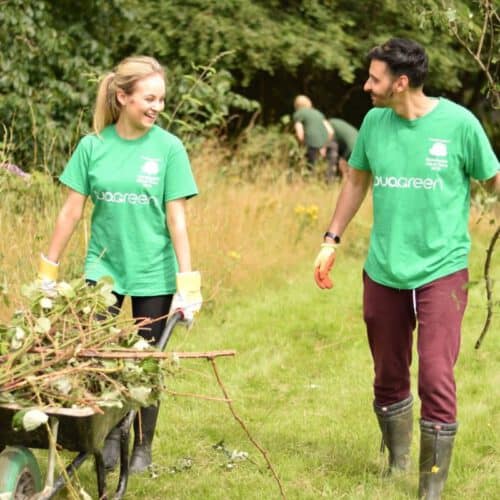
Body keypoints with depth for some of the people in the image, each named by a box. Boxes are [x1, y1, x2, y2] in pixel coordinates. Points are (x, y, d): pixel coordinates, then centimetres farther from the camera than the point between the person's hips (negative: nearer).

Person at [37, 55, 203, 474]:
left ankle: (142, 447, 24)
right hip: (103, 267, 1)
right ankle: (110, 431, 16)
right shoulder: (93, 146, -3)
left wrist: (187, 282, -11)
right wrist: (48, 270, 3)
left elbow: (176, 219, -7)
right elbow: (72, 211, 1)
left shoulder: (168, 148, -7)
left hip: (153, 273, -1)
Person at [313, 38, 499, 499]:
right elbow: (357, 181, 15)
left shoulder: (458, 123, -11)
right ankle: (396, 463, 35)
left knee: (436, 378, -11)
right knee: (389, 376, 15)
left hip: (440, 271, -4)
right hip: (383, 272, 4)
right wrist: (332, 240, 14)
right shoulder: (374, 122, 1)